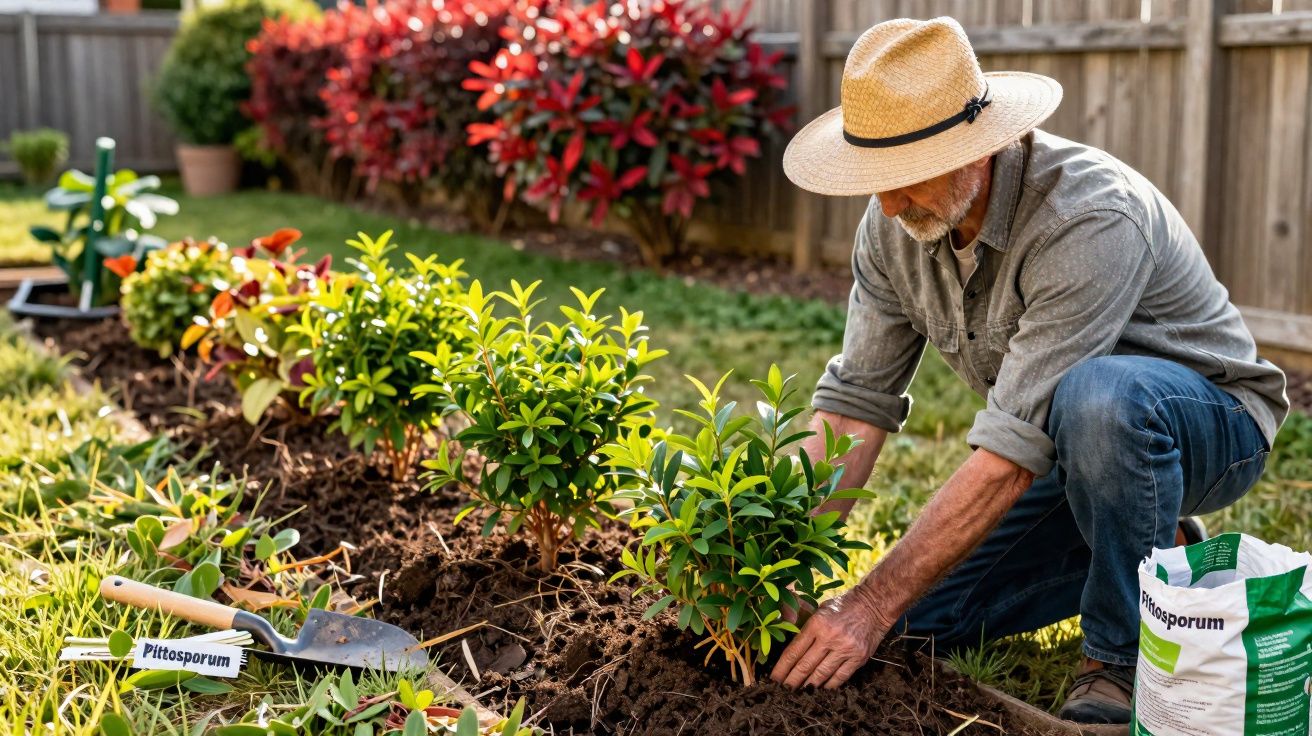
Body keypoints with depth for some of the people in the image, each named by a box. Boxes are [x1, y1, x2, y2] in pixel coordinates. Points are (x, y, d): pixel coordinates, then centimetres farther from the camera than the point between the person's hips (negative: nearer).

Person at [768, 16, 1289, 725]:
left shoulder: (1091, 219, -35)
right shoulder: (895, 223, -12)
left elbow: (1012, 453, -38)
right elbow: (854, 403, -11)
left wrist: (872, 607, -37)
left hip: (1209, 421, -7)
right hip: (1068, 448, 7)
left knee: (1094, 397, -41)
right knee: (923, 617, -1)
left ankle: (1123, 663, -18)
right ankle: (1155, 555, 17)